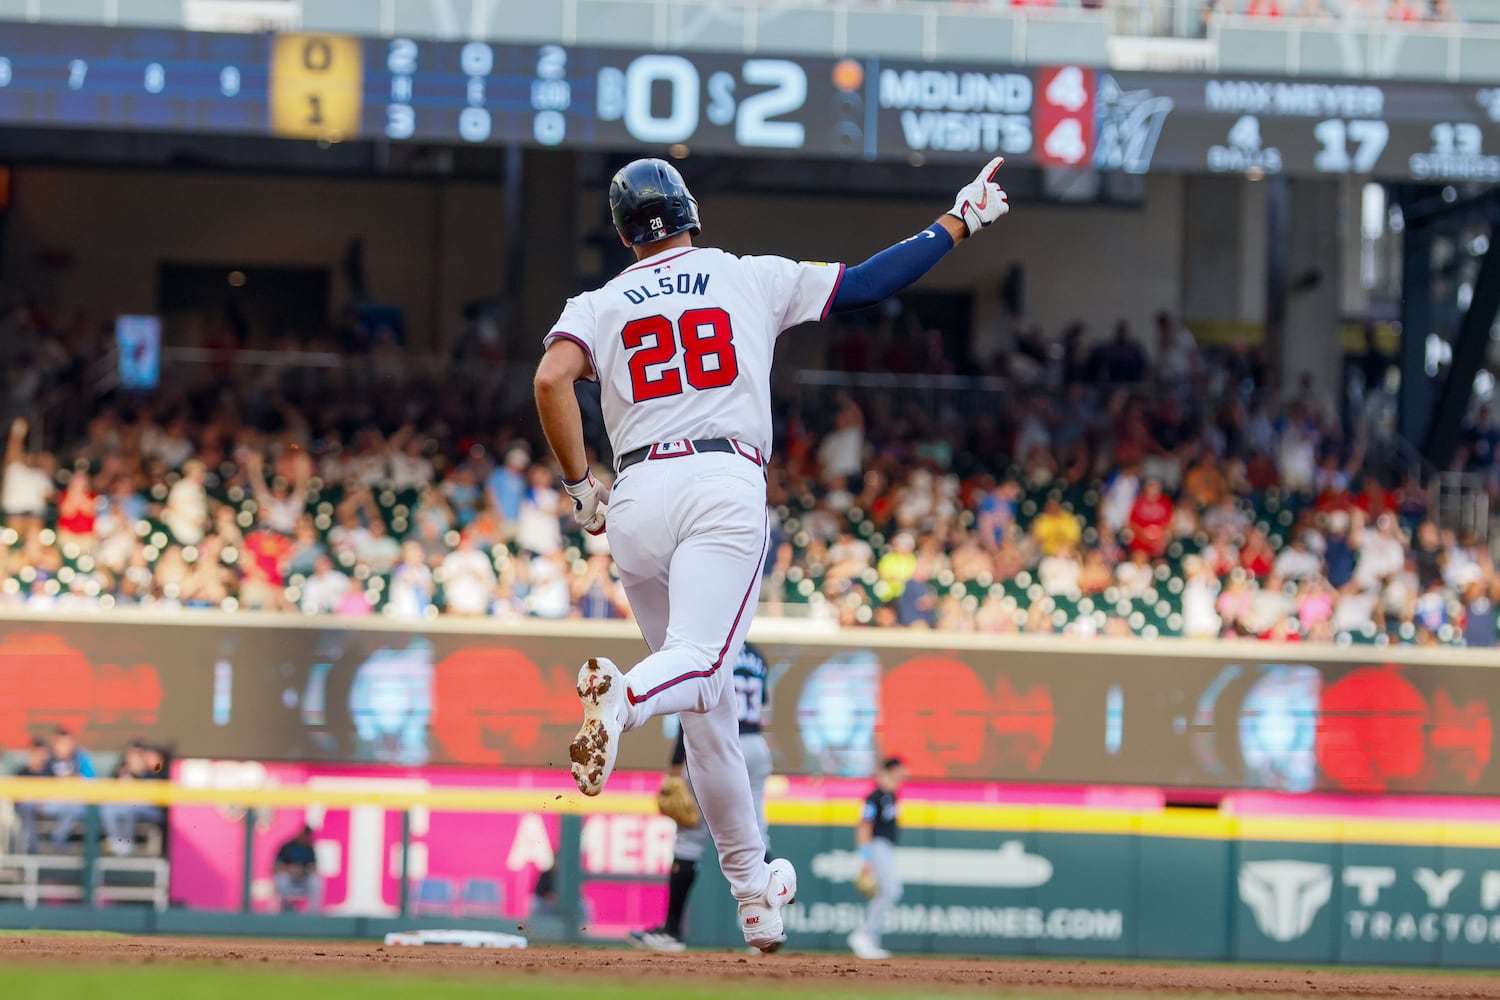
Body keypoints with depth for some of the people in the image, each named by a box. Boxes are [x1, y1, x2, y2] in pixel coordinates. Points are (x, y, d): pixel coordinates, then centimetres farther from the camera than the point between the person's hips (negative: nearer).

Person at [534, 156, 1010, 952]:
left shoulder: (599, 305, 15)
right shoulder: (753, 280, 14)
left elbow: (551, 381, -4)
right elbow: (872, 281, 16)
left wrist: (579, 487, 5)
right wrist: (958, 223, 28)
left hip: (636, 497, 3)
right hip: (724, 484, -2)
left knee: (706, 709, 12)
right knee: (698, 666, -19)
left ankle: (754, 894, 17)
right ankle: (622, 699, -55)